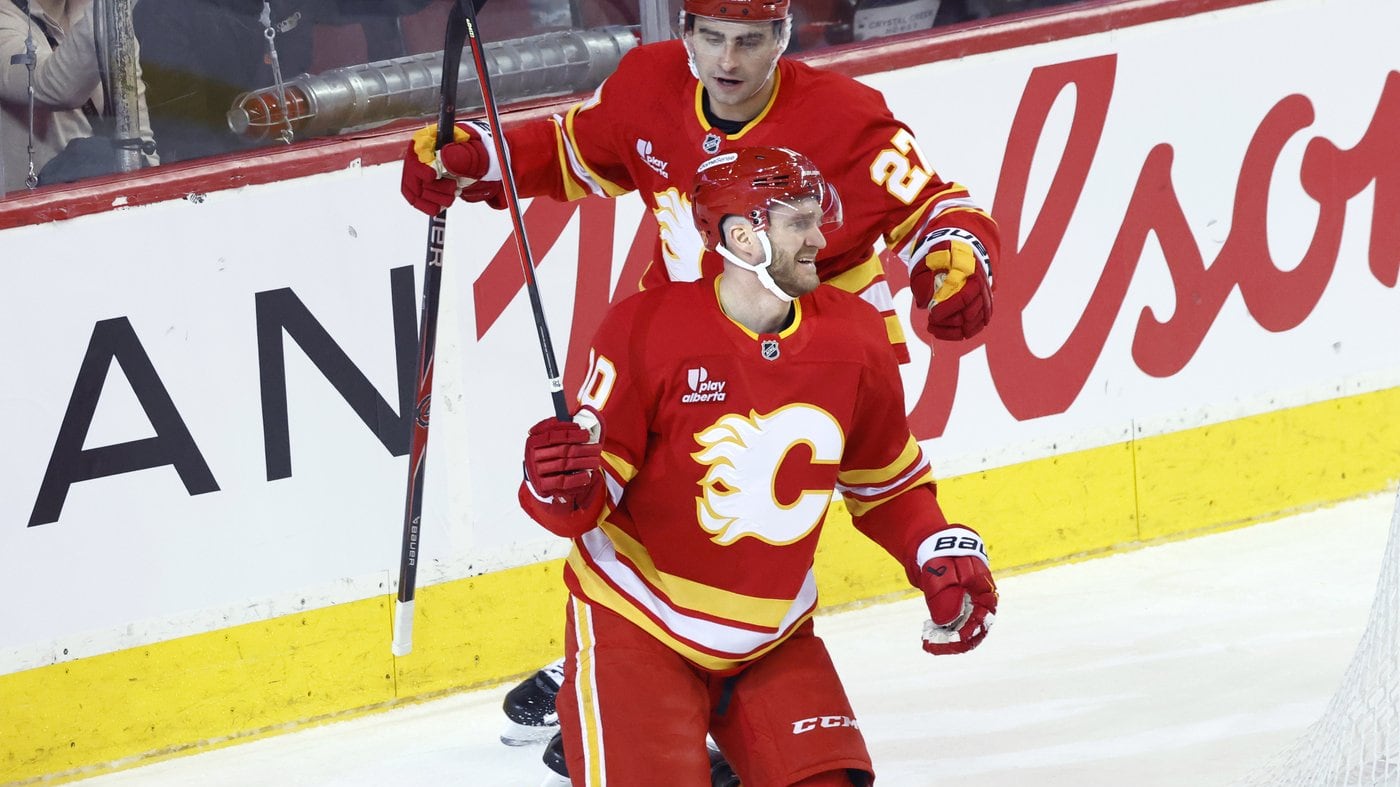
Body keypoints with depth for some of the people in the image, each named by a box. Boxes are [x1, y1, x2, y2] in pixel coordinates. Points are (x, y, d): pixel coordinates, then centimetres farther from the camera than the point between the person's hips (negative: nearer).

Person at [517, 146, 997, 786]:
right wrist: (560, 488, -36)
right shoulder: (647, 330, -17)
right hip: (636, 625, -5)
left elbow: (886, 481, 12)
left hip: (772, 636, 5)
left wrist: (941, 554, -3)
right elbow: (598, 485, -14)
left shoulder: (851, 338, -2)